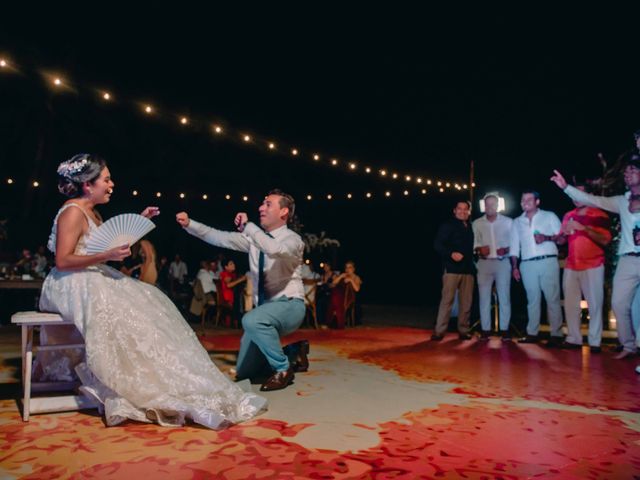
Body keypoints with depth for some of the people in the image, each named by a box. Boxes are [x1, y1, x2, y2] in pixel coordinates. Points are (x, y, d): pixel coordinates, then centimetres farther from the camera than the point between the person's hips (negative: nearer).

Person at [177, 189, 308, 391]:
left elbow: (274, 249, -36)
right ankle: (293, 352, 27)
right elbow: (220, 238, 2)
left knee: (251, 320, -39)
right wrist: (189, 224, -6)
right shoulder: (255, 237, 6)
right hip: (264, 309, 7)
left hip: (289, 306, -7)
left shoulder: (292, 239, -13)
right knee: (244, 371, 10)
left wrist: (247, 225, -27)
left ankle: (283, 369, -17)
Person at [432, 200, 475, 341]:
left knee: (466, 302, 4)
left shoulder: (471, 228, 19)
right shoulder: (448, 225, 3)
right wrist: (451, 254, -20)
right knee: (447, 300, -9)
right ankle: (439, 331, -6)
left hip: (468, 269, 5)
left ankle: (463, 330, 13)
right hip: (452, 268, -5)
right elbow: (437, 244, -7)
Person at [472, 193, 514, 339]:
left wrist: (507, 249, -13)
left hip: (503, 262, -1)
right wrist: (479, 249, -14)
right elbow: (474, 242, 6)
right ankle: (485, 330, 5)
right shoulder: (477, 223, 9)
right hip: (484, 263, 1)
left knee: (504, 297, 0)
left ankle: (504, 329, 5)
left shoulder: (508, 222, 6)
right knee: (484, 297, 0)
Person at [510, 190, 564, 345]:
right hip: (527, 264, 3)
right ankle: (532, 333, 10)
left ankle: (556, 335, -3)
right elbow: (514, 246, 14)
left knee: (553, 298, -5)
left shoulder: (549, 216, 8)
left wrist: (547, 238, -15)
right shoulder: (517, 222, 16)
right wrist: (514, 267, 7)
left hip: (548, 262, -3)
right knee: (532, 299, 6)